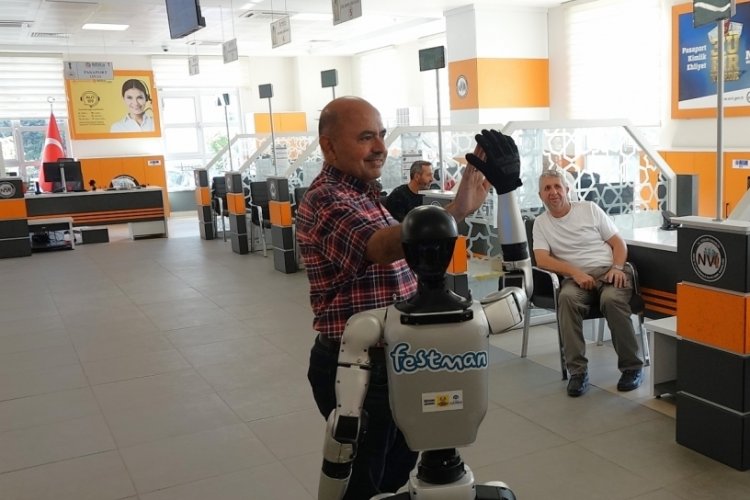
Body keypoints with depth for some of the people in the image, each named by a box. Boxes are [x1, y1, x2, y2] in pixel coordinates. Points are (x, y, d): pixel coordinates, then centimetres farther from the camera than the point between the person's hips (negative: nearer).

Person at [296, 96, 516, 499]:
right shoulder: (326, 202, -24)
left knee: (397, 467, 24)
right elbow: (380, 247, -44)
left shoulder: (363, 192, 10)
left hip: (390, 357, 10)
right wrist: (456, 210, -56)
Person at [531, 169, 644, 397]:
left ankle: (631, 367, -16)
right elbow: (541, 259, -4)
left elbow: (618, 243, 10)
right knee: (567, 297, -34)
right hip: (576, 276, 0)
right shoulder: (541, 223, 11)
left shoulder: (590, 209, 10)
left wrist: (617, 268, -10)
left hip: (609, 271, 0)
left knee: (612, 299, -33)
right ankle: (577, 370, -28)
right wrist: (576, 272, -18)